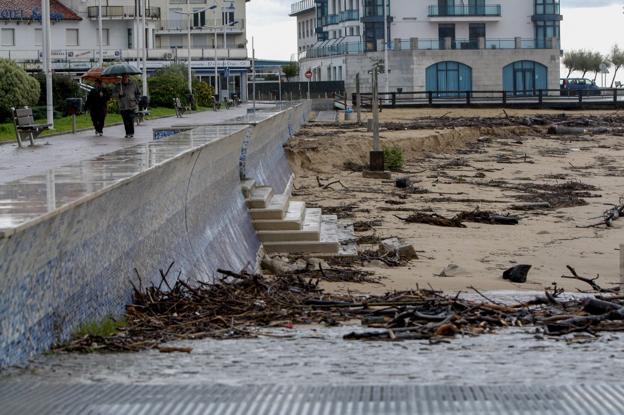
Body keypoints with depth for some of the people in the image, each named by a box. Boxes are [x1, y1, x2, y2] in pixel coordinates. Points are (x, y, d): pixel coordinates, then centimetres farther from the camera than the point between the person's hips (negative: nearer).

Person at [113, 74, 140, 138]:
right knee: (126, 121, 2)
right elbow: (115, 94, 4)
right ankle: (127, 133, 10)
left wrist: (136, 101, 3)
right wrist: (119, 94, -18)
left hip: (132, 106, -2)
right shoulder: (119, 85, 6)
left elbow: (138, 93, 14)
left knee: (131, 120, -13)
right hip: (123, 106, 2)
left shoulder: (133, 84, 4)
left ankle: (131, 133, -7)